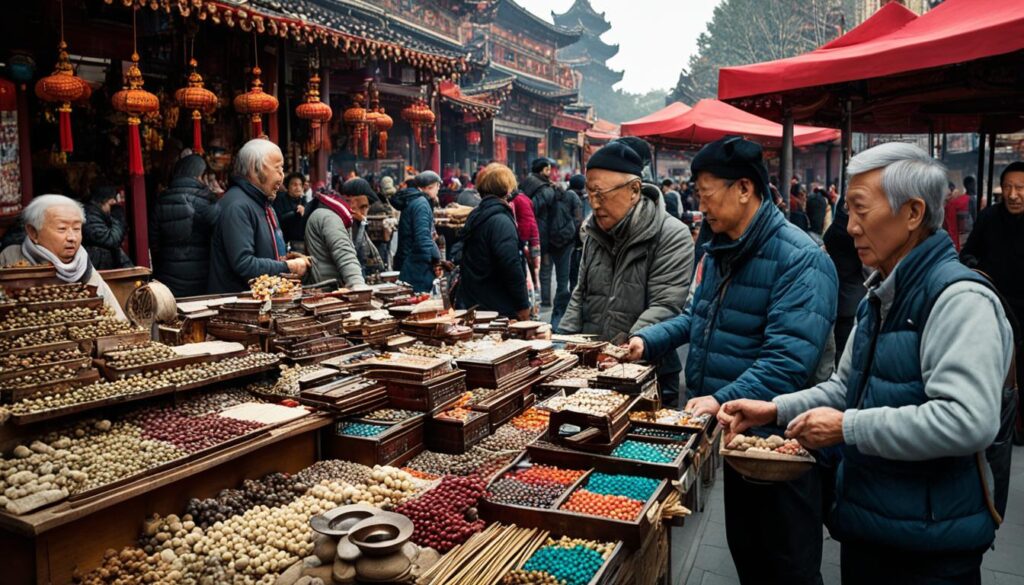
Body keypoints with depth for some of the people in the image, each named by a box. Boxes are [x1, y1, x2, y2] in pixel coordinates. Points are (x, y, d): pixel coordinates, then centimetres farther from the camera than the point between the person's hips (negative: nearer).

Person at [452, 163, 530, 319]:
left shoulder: (474, 216, 13)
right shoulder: (501, 221, -17)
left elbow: (458, 256, 19)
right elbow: (512, 267, -21)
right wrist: (523, 305, -15)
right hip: (500, 309, -9)